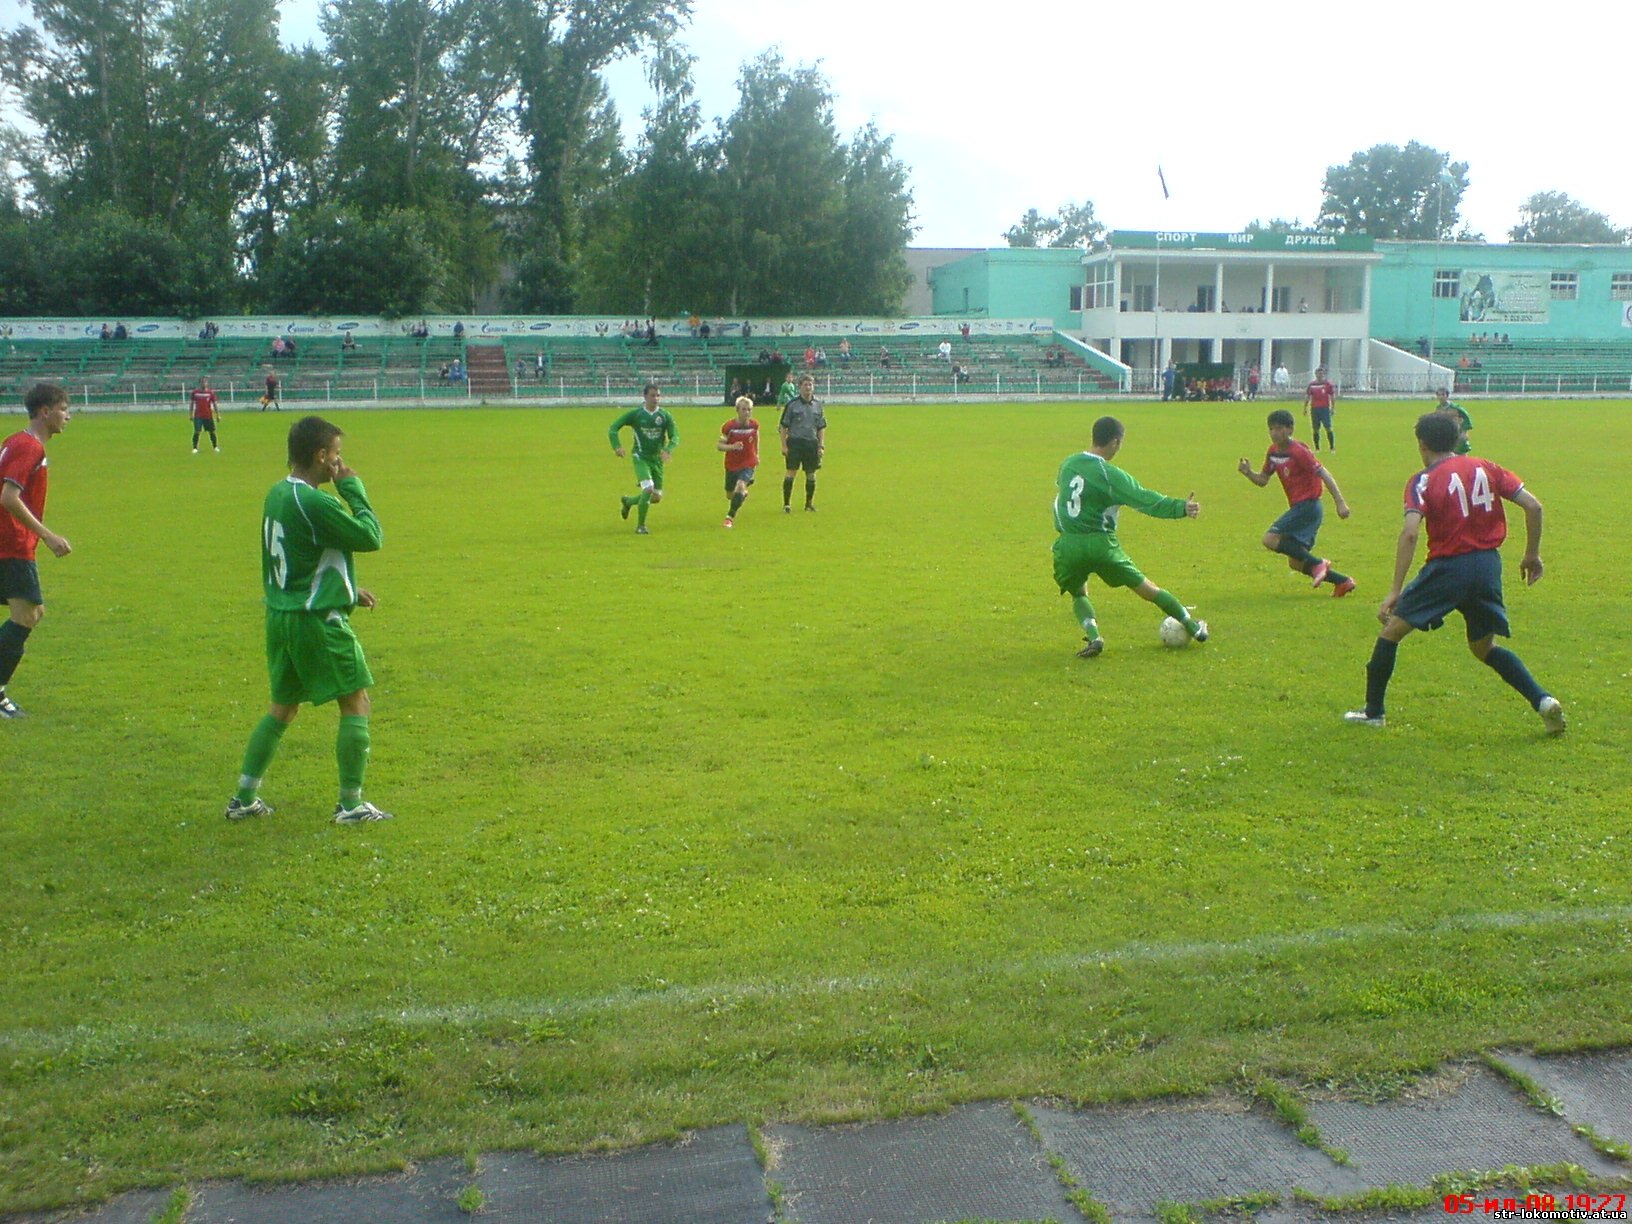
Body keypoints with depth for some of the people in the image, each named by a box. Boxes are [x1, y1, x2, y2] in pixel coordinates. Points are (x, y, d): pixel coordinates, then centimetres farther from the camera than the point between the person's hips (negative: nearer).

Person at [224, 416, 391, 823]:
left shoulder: (276, 494, 9)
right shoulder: (314, 503, -20)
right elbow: (369, 537, -14)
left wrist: (348, 590, 21)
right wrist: (353, 487, -5)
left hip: (280, 616, 9)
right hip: (317, 620, -9)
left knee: (282, 708, 20)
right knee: (356, 705, 3)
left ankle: (244, 798, 23)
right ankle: (351, 804, 7)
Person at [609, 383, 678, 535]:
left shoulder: (665, 416, 1)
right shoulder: (635, 414, -5)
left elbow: (675, 436, -3)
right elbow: (613, 428, -2)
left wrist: (668, 450, -23)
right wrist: (617, 446, -19)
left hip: (657, 459, 4)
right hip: (641, 457, -4)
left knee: (656, 497, 7)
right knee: (648, 489, -23)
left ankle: (628, 501, 36)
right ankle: (640, 526, -8)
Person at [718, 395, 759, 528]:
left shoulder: (754, 425, -8)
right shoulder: (729, 426, -16)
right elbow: (719, 445, -12)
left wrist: (757, 454, 20)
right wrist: (732, 446, -29)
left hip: (748, 464, -1)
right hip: (731, 465, 1)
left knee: (740, 487, -26)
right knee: (730, 495, 14)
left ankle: (730, 517, -18)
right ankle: (744, 492, 52)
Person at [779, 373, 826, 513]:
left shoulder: (818, 404, 9)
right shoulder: (792, 404, -3)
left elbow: (821, 427, 14)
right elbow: (783, 426, -1)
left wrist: (821, 445, 7)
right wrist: (784, 445, -6)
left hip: (812, 443, 4)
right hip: (795, 442, -4)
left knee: (811, 475, 7)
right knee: (791, 472, -8)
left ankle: (809, 503, 20)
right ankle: (786, 504, -1)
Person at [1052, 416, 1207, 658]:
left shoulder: (1068, 463, 6)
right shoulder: (1110, 474, -11)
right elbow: (1144, 499, -19)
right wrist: (1181, 507, -24)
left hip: (1067, 545, 3)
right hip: (1100, 544, -3)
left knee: (1078, 594, 24)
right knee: (1144, 587, 10)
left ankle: (1093, 636, -4)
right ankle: (1193, 627, 23)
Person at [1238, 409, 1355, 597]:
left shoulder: (1298, 451, -14)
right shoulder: (1273, 451, 10)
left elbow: (1323, 474, -16)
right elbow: (1263, 480, 15)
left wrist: (1340, 502, -21)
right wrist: (1248, 473, -6)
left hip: (1308, 505, -9)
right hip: (1298, 507, 9)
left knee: (1270, 539, -19)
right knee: (1295, 563, 8)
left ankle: (1316, 563, -13)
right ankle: (1342, 581, 15)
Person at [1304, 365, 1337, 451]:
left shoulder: (1328, 383, 1)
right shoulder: (1311, 384, 8)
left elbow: (1332, 396, 2)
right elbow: (1307, 397, 13)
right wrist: (1305, 408, 8)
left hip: (1325, 408, -3)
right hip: (1314, 409, 3)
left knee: (1328, 428, -9)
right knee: (1315, 429, 4)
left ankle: (1332, 447, -4)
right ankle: (1317, 448, 12)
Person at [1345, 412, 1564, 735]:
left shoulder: (1423, 481, -6)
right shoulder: (1485, 468, 7)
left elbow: (1410, 533, -19)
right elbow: (1533, 506, 2)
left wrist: (1395, 591, -19)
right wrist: (1532, 555, 14)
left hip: (1448, 568, -5)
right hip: (1489, 566, 5)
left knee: (1392, 630, 10)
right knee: (1485, 648, 23)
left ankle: (1373, 712, 13)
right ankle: (1543, 700, 7)